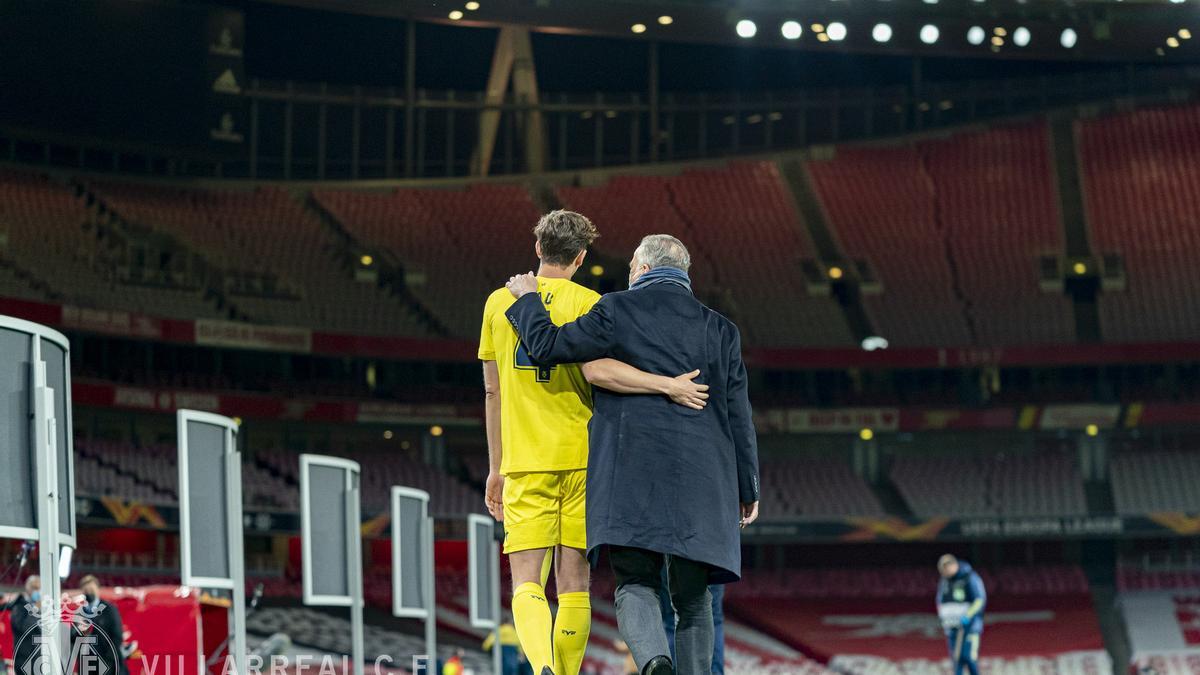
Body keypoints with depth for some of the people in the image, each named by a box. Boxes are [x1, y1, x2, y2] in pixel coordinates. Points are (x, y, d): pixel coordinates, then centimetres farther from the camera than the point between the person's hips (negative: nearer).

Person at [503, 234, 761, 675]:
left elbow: (547, 347, 3)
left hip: (632, 477, -2)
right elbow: (737, 413, 10)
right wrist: (747, 488, 15)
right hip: (700, 484, 2)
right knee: (692, 598, 9)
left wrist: (528, 300, 22)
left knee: (635, 585, -3)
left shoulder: (617, 312, 3)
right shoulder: (718, 329, 11)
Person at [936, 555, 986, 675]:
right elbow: (940, 601, 23)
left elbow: (980, 600, -13)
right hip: (952, 626, 6)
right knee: (956, 657, 2)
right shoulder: (944, 581, 10)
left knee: (969, 656, -13)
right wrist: (943, 618, 9)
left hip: (969, 624, -6)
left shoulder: (970, 578, -10)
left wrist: (968, 616, -23)